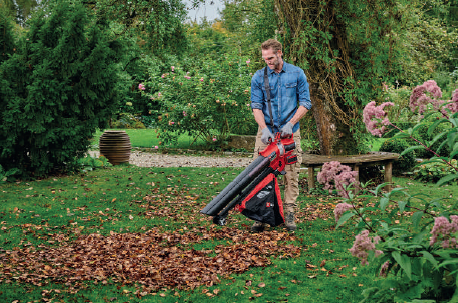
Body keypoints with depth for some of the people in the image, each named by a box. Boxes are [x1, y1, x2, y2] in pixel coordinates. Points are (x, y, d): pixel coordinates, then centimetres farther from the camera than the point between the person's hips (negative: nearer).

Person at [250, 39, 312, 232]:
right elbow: (256, 106, 0)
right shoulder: (258, 77, 3)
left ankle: (289, 214, 6)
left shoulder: (297, 74, 2)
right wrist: (264, 128, -14)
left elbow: (305, 103, 2)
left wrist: (290, 123, -10)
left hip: (290, 132, 0)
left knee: (292, 174, -1)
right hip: (267, 131, 1)